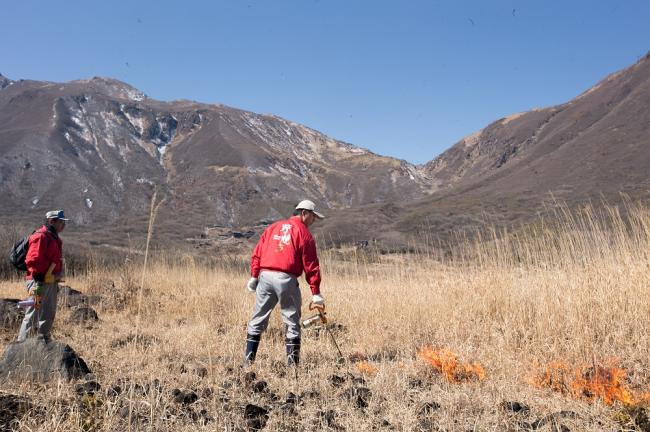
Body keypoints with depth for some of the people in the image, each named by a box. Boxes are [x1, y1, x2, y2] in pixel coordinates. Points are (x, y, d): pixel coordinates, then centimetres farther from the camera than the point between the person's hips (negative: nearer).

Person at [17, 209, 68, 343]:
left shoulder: (54, 238, 15)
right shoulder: (40, 237, -15)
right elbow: (32, 260, -23)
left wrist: (58, 274, 13)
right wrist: (40, 277, -20)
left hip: (51, 282, 10)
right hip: (39, 282, -10)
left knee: (49, 315, 18)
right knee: (33, 315, -6)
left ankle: (45, 342, 29)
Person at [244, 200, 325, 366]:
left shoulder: (273, 227, 16)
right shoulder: (304, 234, 2)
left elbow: (257, 253, 11)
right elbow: (311, 266, -1)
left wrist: (254, 276, 15)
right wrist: (316, 293, 0)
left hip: (265, 277, 4)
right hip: (286, 279, -4)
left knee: (257, 320, 12)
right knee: (292, 322, 7)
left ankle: (248, 359, 15)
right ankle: (292, 362, 9)